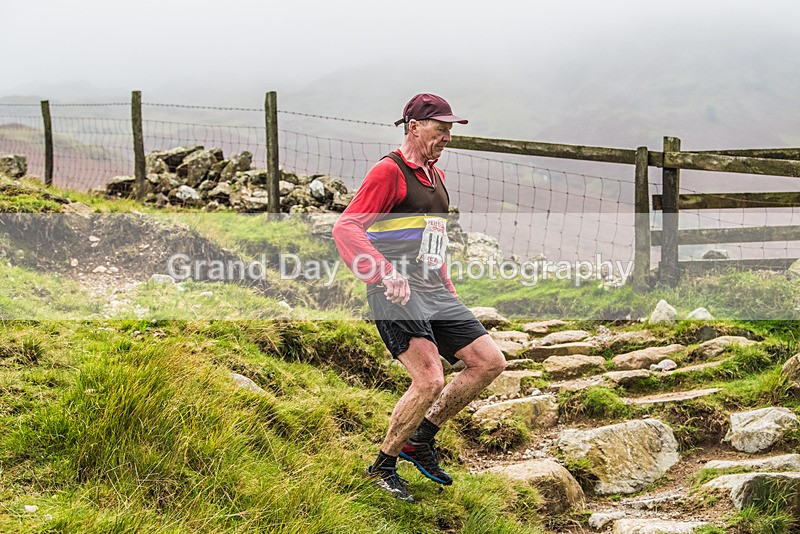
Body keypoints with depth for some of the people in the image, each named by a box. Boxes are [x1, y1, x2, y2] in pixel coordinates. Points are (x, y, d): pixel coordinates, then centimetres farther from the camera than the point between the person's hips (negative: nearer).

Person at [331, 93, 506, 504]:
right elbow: (345, 228, -17)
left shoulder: (436, 176, 19)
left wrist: (449, 292, 24)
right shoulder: (389, 171, -8)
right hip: (397, 296, -9)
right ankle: (382, 466, 0)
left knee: (490, 362, 2)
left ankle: (420, 439, 13)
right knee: (430, 380, -19)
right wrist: (383, 272, -30)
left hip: (434, 295, 9)